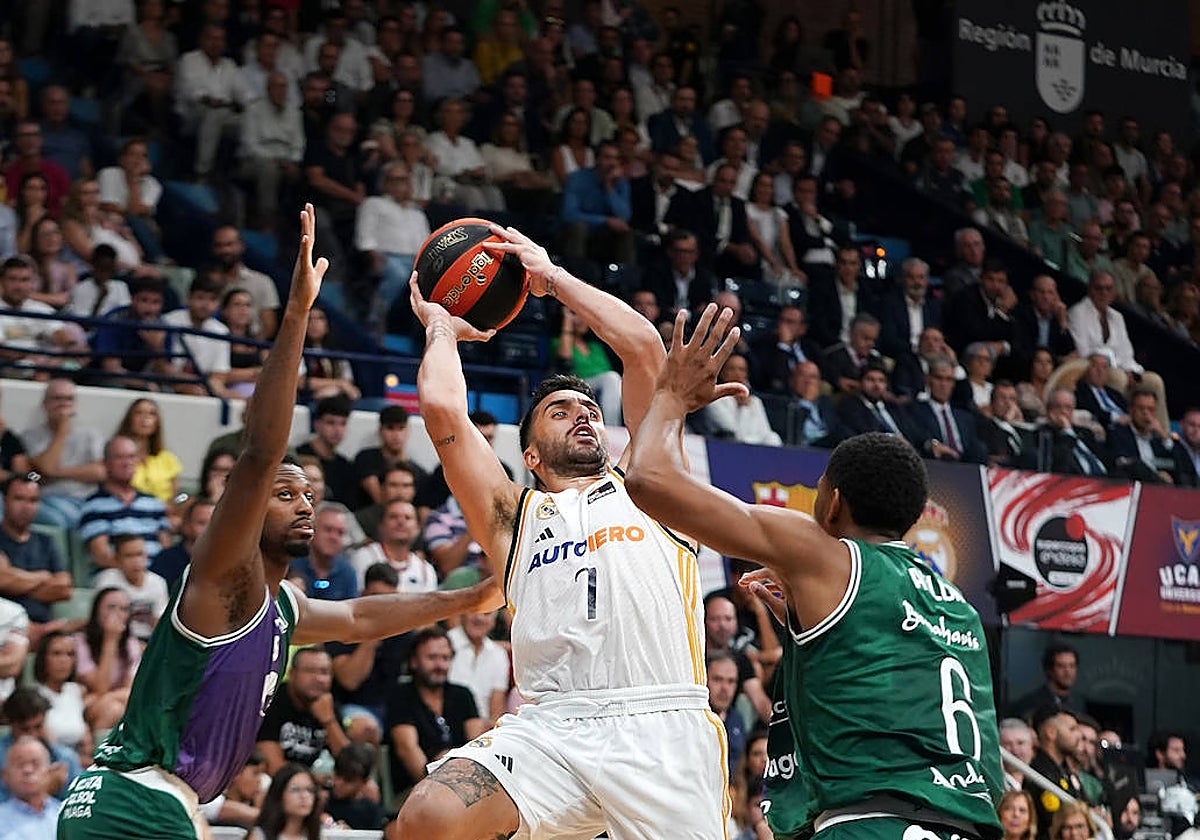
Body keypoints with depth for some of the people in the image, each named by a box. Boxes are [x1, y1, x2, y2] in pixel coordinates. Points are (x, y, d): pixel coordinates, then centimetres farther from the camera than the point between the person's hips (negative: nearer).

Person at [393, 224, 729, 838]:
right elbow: (442, 409, 11)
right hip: (551, 725, 0)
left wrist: (553, 276, 27)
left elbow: (644, 347, 16)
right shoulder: (515, 515, 23)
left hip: (661, 724, 0)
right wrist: (441, 330, 30)